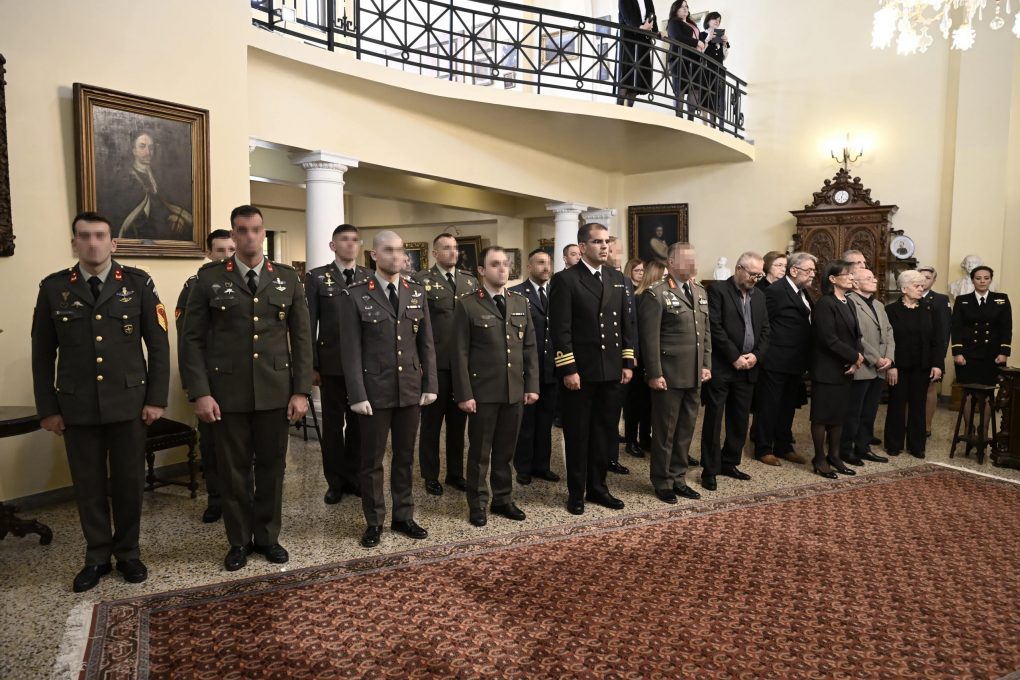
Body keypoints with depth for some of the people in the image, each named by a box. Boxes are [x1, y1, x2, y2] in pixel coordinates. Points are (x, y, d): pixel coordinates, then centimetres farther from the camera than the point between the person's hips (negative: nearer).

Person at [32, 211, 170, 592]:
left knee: (128, 481, 8)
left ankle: (128, 553, 26)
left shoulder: (138, 283, 0)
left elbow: (158, 345, 0)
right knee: (88, 484, 10)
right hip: (77, 407, 1)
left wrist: (156, 399, -5)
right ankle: (97, 557, 26)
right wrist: (47, 408, 2)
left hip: (128, 403, -1)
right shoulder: (53, 288, 3)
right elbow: (42, 354, 5)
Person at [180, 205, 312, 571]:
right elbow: (193, 338, -1)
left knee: (272, 467, 10)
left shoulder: (288, 278, 5)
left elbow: (301, 337, 5)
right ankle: (239, 541, 25)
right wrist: (200, 393, -9)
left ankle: (267, 536, 28)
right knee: (234, 470, 9)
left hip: (276, 391, 1)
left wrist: (301, 390, -1)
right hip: (227, 392, -1)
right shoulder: (209, 277, 1)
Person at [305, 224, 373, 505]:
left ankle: (354, 477, 23)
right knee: (333, 423, 8)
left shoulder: (371, 277, 7)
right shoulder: (316, 277, 1)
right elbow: (309, 324, -1)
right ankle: (335, 481, 19)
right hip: (331, 364, -2)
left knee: (359, 422, 9)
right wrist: (311, 365, -6)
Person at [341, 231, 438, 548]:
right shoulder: (354, 295, -5)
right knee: (372, 460, 8)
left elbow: (426, 343, 7)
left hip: (411, 389, 4)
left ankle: (403, 516, 28)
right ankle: (374, 522, 23)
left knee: (405, 456, 14)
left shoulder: (417, 292, 6)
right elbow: (351, 350, -7)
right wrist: (357, 395, -12)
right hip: (374, 390, -3)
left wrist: (430, 384, 3)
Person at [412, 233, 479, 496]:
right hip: (435, 362, -4)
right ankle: (431, 476, 20)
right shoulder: (421, 280, -2)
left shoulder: (470, 280, 11)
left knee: (458, 420, 13)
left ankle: (456, 473, 26)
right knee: (431, 421, 7)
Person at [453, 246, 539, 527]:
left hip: (514, 390, 4)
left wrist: (532, 385, 5)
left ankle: (503, 498, 28)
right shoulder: (467, 304, -4)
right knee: (479, 451, 8)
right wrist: (464, 394, -12)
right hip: (483, 391, -4)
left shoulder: (520, 302, 11)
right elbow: (460, 353, -7)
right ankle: (477, 503, 21)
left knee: (506, 450, 13)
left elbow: (530, 347, 11)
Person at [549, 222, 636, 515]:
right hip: (580, 372, -5)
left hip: (612, 371, 5)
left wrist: (628, 363, 7)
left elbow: (626, 324, 13)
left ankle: (597, 487, 26)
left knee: (605, 432, 12)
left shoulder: (617, 278, 11)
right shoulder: (565, 280, -7)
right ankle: (576, 492, 19)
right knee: (578, 435, 6)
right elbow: (560, 329, -11)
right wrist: (568, 369, -15)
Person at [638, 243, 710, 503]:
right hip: (668, 374, -7)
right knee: (665, 431, 6)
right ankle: (662, 482, 20)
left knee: (686, 430, 15)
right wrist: (654, 374, -17)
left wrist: (706, 364, 9)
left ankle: (678, 478, 28)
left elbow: (706, 332, 16)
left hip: (694, 375, 7)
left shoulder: (700, 292, 13)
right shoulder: (656, 293, -10)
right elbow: (649, 337, -14)